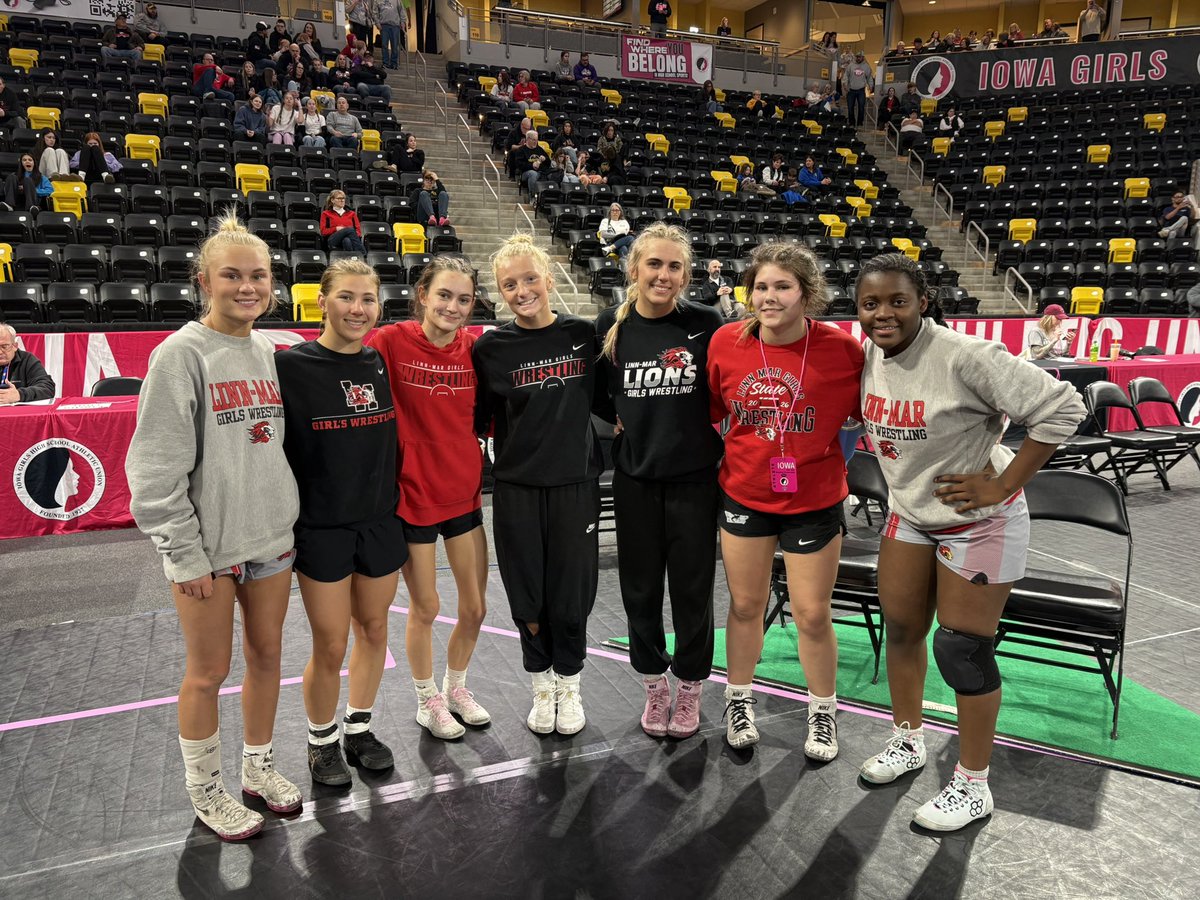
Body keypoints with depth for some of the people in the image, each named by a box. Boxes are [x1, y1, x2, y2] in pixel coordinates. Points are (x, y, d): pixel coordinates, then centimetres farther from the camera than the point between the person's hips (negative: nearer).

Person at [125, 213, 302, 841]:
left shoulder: (272, 353, 6)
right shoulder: (182, 354, -12)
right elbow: (156, 469, -13)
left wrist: (289, 517, 8)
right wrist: (186, 554, -15)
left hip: (272, 537, 5)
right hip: (208, 546, -5)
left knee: (267, 656, 16)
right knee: (208, 672, 8)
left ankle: (259, 768, 36)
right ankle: (205, 792, 28)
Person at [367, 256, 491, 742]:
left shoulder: (475, 347, -3)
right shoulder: (392, 341, -14)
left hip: (464, 492, 4)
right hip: (413, 495, -3)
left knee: (475, 608, 13)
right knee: (425, 608, 12)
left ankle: (455, 686, 41)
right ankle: (427, 699, 37)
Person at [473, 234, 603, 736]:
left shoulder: (583, 334, 0)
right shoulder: (492, 348, -2)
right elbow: (479, 419, 3)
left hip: (575, 484, 0)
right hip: (518, 489, 0)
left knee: (571, 594, 7)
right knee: (528, 595, 8)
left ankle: (569, 685, 29)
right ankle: (541, 686, 30)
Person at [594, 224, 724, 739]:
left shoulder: (706, 324, -6)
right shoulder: (610, 325, -1)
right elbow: (594, 391, 12)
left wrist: (709, 432, -4)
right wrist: (618, 419, -1)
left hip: (694, 475, -2)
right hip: (635, 477, 2)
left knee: (692, 586, 7)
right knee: (641, 585, 11)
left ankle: (690, 687, 28)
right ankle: (654, 685, 31)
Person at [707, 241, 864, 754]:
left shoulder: (842, 348, -16)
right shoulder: (726, 342, -9)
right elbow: (707, 411, 5)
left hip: (814, 501, -2)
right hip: (743, 495, 2)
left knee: (812, 614, 9)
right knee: (745, 604, 16)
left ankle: (823, 711, 35)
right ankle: (739, 700, 39)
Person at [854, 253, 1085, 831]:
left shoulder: (962, 356, -26)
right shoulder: (870, 356, -5)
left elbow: (1062, 408, -24)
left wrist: (1004, 485, -21)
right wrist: (902, 481, 9)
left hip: (976, 522, -7)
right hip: (909, 513, 7)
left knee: (962, 650, 1)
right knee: (900, 630, 16)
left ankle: (973, 787, 21)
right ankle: (908, 741, 40)